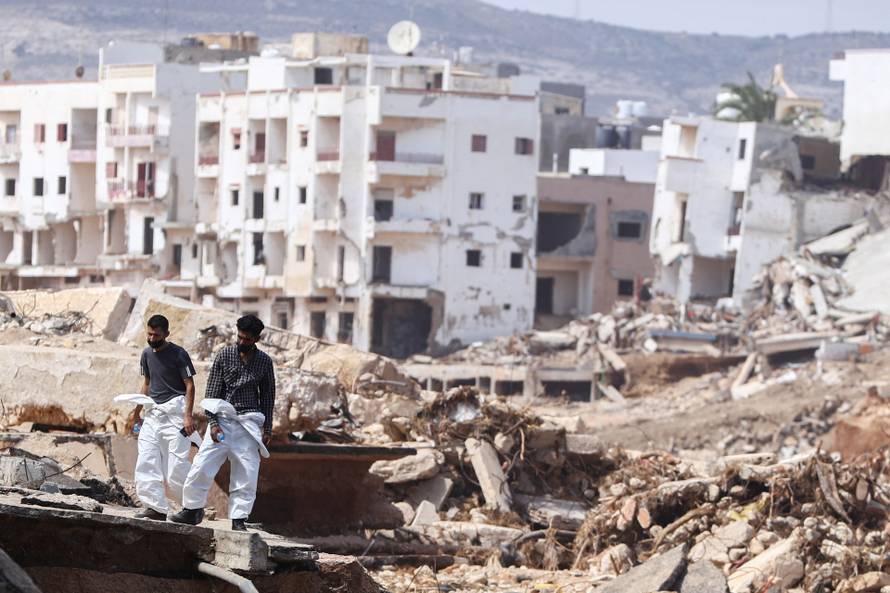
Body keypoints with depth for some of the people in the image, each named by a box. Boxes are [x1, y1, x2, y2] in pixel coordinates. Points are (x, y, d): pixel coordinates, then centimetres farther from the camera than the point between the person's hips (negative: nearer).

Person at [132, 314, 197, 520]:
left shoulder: (178, 354, -7)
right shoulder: (147, 354, 13)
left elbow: (189, 385, -8)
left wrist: (188, 416, -17)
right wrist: (137, 411, 20)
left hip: (174, 411, -7)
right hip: (153, 412, 7)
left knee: (176, 463, -10)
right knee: (146, 460, -5)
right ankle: (156, 508, -6)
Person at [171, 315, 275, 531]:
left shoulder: (264, 362, 5)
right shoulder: (225, 355, 2)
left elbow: (267, 397, 12)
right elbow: (212, 392, 1)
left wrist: (267, 429, 7)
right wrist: (213, 423, -8)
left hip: (249, 424, 1)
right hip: (222, 419, -1)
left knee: (246, 475, -2)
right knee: (201, 466, -7)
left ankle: (239, 520, 5)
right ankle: (192, 510, 7)